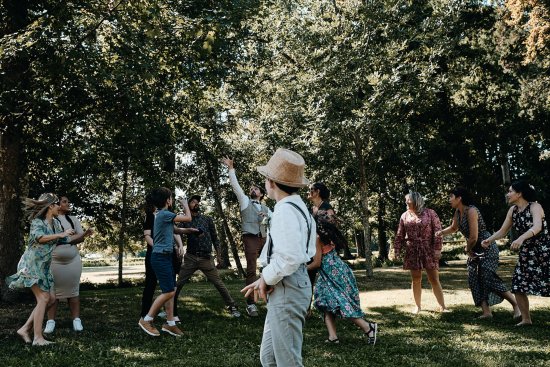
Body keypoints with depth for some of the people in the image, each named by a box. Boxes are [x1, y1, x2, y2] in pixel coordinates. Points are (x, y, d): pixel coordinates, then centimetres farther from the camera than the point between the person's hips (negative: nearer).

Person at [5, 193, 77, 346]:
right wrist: (61, 234, -31)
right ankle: (38, 337, -14)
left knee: (46, 299, 3)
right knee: (43, 299, -15)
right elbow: (39, 238, -31)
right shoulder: (37, 222, -11)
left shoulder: (55, 223, 11)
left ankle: (25, 329, 10)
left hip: (43, 266, 8)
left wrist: (84, 234, 16)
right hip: (32, 263, -8)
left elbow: (65, 240, 18)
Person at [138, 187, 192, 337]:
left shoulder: (162, 215, 15)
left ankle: (170, 323, 12)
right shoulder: (164, 214, -15)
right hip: (161, 258, -10)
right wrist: (185, 205, 5)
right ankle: (146, 320, -2)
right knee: (169, 291, -9)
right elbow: (188, 218, -11)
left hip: (165, 257, 10)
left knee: (171, 290, 9)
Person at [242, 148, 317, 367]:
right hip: (284, 288, 10)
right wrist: (265, 280, 9)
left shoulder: (285, 211, -18)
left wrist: (266, 278, -12)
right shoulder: (295, 207, 13)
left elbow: (290, 258, -27)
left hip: (287, 290, -10)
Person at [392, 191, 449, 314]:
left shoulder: (430, 213, -2)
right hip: (412, 252, 3)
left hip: (428, 251, -3)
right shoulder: (405, 216, 7)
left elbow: (437, 232, -6)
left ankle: (442, 306, 6)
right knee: (416, 279, 7)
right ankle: (417, 306, 19)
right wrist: (396, 250, 3)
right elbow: (400, 235, 10)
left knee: (434, 279, -2)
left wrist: (437, 249, -12)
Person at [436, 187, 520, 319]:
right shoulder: (458, 212, 4)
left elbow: (473, 237, -24)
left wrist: (467, 250, -6)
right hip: (474, 251, 9)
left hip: (487, 249, -9)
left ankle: (516, 305, -1)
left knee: (489, 279, -14)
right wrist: (441, 232, 6)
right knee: (474, 279, 1)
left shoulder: (471, 211, -22)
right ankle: (486, 312, 3)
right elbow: (453, 228, 24)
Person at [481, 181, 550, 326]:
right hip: (526, 255, 7)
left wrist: (521, 238, -50)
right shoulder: (513, 210, 4)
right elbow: (502, 231, 9)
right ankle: (526, 319, 18)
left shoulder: (535, 207, -16)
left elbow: (537, 227, -34)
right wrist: (489, 240, -8)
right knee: (517, 287, 4)